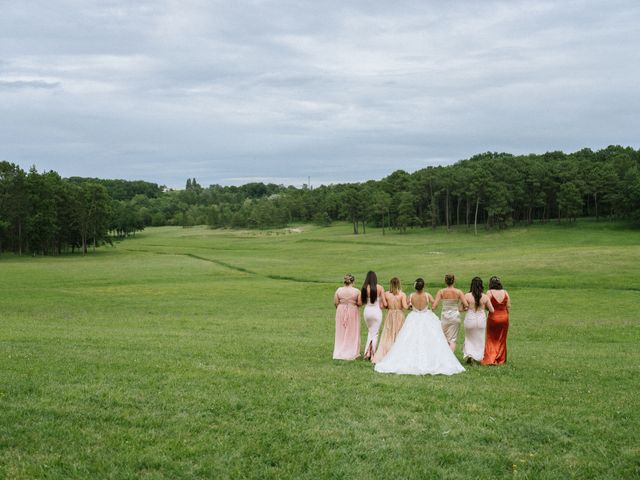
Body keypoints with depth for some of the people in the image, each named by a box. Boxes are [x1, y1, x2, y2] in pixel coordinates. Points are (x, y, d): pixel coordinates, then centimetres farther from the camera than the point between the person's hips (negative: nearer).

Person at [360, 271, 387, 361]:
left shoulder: (364, 288, -5)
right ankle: (372, 355, 12)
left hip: (367, 311, 2)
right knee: (375, 333, 9)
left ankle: (367, 352, 14)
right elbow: (384, 303, -10)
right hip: (377, 311, -2)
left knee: (370, 332, 22)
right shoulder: (380, 288, -10)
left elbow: (360, 303, -2)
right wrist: (383, 305, 12)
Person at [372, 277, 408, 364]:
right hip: (399, 315, -2)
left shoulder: (386, 294, -3)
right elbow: (405, 306, -18)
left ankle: (380, 357, 6)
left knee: (388, 337, 9)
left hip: (390, 315, 2)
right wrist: (409, 304, 3)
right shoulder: (402, 294, -10)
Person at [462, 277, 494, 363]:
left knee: (469, 338, 20)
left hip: (470, 320, -1)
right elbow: (492, 310, -4)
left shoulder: (467, 296, -12)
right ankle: (478, 357, 18)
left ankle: (468, 354, 2)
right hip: (481, 320, 1)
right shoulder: (485, 297, -7)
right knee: (480, 339, 16)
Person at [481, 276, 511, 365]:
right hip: (504, 317, 3)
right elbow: (509, 307, 2)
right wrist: (506, 316, 14)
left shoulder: (489, 293, -11)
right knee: (501, 340, 15)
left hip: (493, 317, -3)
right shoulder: (505, 293, 0)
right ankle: (500, 359, 22)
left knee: (491, 339, 9)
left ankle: (490, 359, 0)